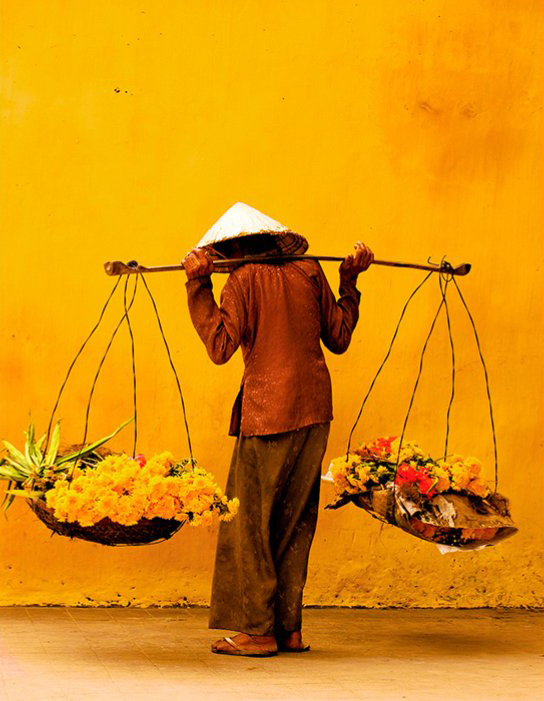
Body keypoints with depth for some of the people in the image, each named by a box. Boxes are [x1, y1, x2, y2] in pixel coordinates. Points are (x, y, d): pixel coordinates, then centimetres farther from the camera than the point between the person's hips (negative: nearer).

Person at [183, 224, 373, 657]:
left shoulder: (244, 281, -5)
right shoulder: (308, 273, 10)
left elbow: (220, 347, -15)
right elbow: (339, 339, 17)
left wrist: (199, 286, -12)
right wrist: (349, 282, 25)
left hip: (268, 412, -6)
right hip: (315, 411, 6)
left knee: (249, 522, 1)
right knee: (294, 522, 12)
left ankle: (258, 630, -1)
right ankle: (290, 628, 12)